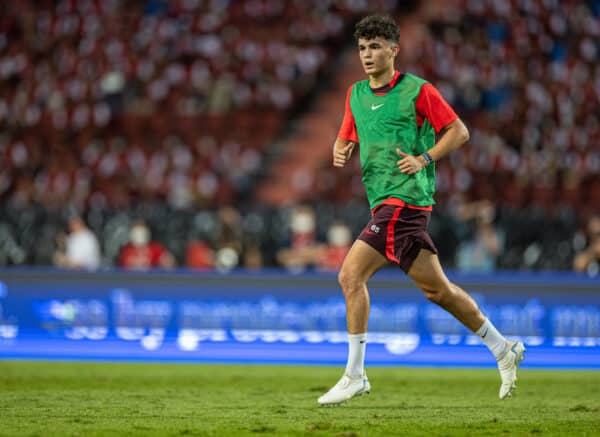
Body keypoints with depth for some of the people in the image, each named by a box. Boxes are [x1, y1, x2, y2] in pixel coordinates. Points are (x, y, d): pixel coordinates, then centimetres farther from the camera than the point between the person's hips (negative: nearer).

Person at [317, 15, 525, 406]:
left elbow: (459, 131, -3)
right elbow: (346, 138, 24)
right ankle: (503, 350, 22)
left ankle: (355, 376, -10)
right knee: (436, 288, 11)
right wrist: (341, 153, 0)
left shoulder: (417, 90, -5)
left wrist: (424, 159, -15)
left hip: (403, 200, -8)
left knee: (351, 274, -14)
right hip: (385, 204, 8)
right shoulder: (356, 94, 16)